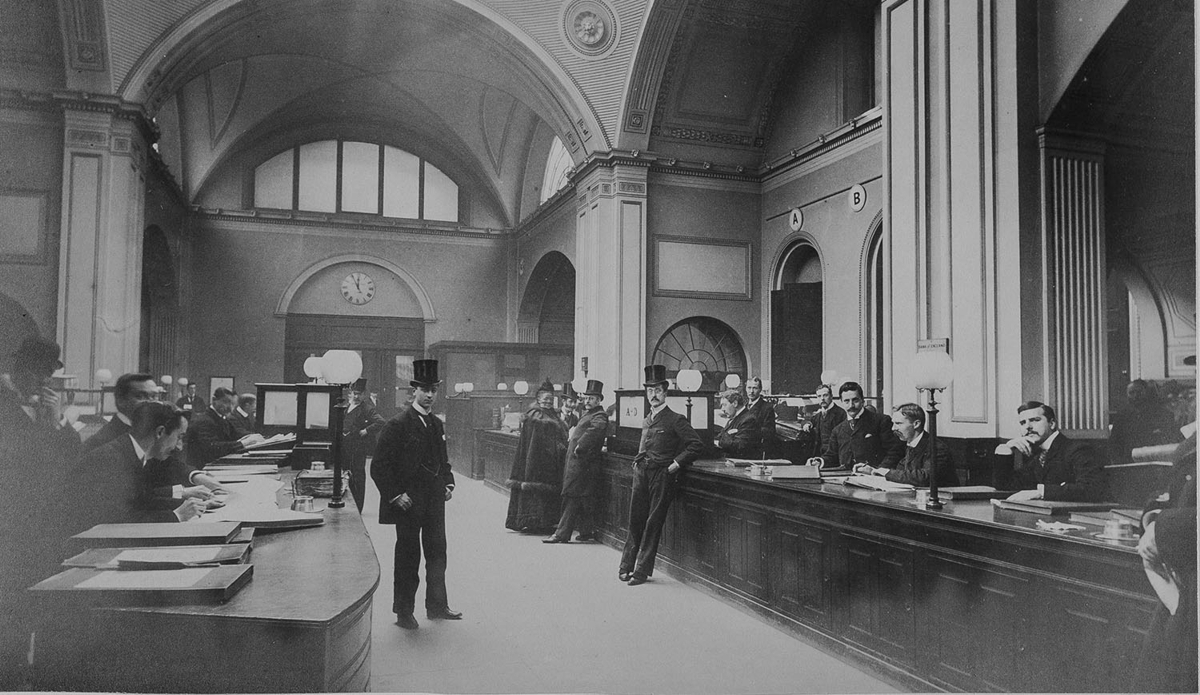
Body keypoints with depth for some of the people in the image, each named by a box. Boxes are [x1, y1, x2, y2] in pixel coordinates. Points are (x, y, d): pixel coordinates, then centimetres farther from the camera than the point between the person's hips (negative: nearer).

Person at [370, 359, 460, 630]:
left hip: (435, 500, 6)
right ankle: (403, 611, 17)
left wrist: (448, 483, 9)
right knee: (408, 555, 4)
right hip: (408, 501, -6)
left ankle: (437, 605, 23)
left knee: (437, 552, 11)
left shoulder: (437, 424, 11)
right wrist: (395, 495, -16)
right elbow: (379, 465, -12)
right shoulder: (398, 424, -11)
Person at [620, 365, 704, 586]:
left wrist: (675, 464, -14)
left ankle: (642, 570, 4)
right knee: (635, 520, 6)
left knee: (653, 523, -2)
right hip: (641, 475, 6)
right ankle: (627, 566, 14)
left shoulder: (675, 420, -6)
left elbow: (696, 445, -13)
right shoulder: (646, 421, 15)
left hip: (662, 476, -6)